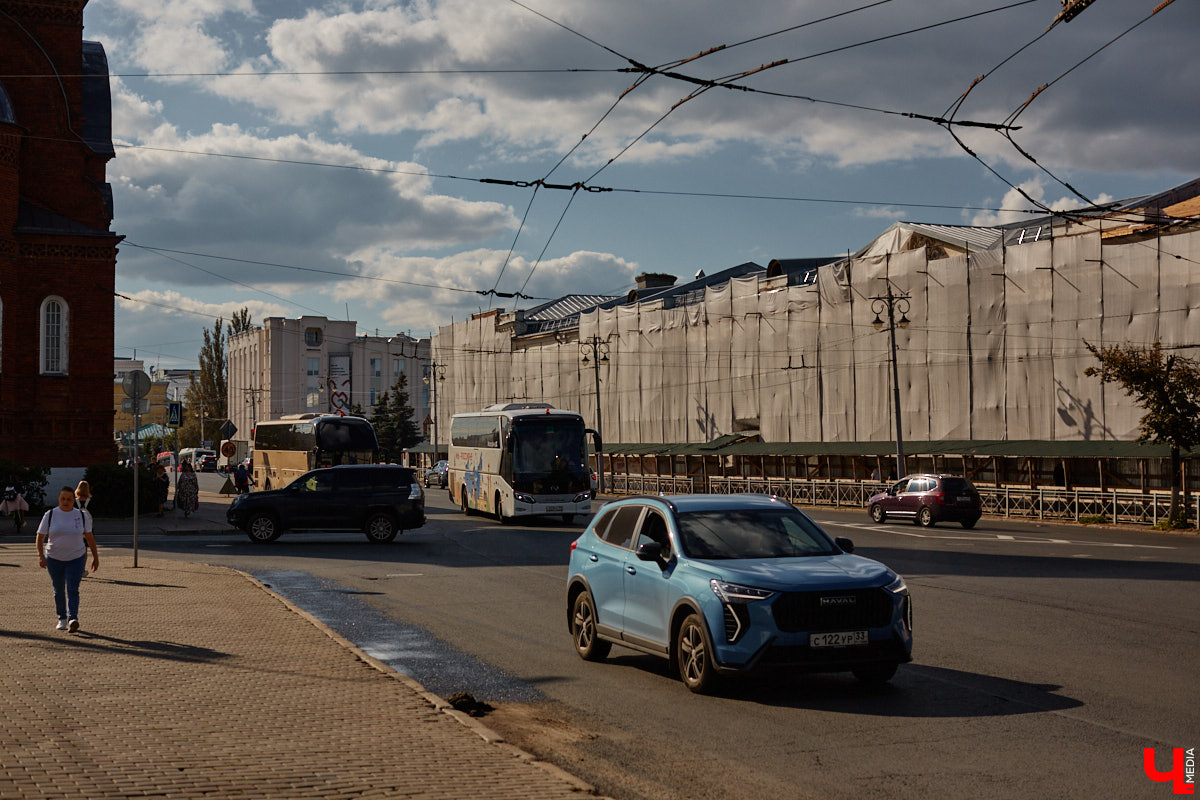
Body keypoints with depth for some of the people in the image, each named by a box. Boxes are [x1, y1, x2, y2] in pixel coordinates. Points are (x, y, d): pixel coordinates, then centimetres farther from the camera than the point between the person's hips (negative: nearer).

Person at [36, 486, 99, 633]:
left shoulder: (82, 515, 0)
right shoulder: (50, 515, -3)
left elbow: (89, 537, 8)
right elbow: (40, 537, -2)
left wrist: (95, 557, 8)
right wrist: (41, 556, -15)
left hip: (76, 558, -1)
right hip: (54, 559, 1)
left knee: (73, 590, -12)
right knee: (59, 591, 10)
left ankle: (73, 619, -22)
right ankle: (62, 618, 24)